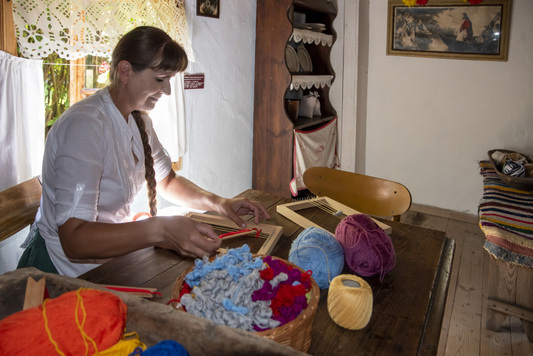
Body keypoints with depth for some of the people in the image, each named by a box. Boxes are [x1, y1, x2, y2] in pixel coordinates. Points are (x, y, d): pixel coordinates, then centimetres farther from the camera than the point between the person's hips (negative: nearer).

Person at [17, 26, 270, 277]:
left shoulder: (139, 119, 4)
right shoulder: (83, 125, -25)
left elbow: (167, 181, 16)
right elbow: (74, 240, -30)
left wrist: (218, 203, 0)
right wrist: (159, 230, -41)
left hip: (113, 253, 8)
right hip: (69, 271, -8)